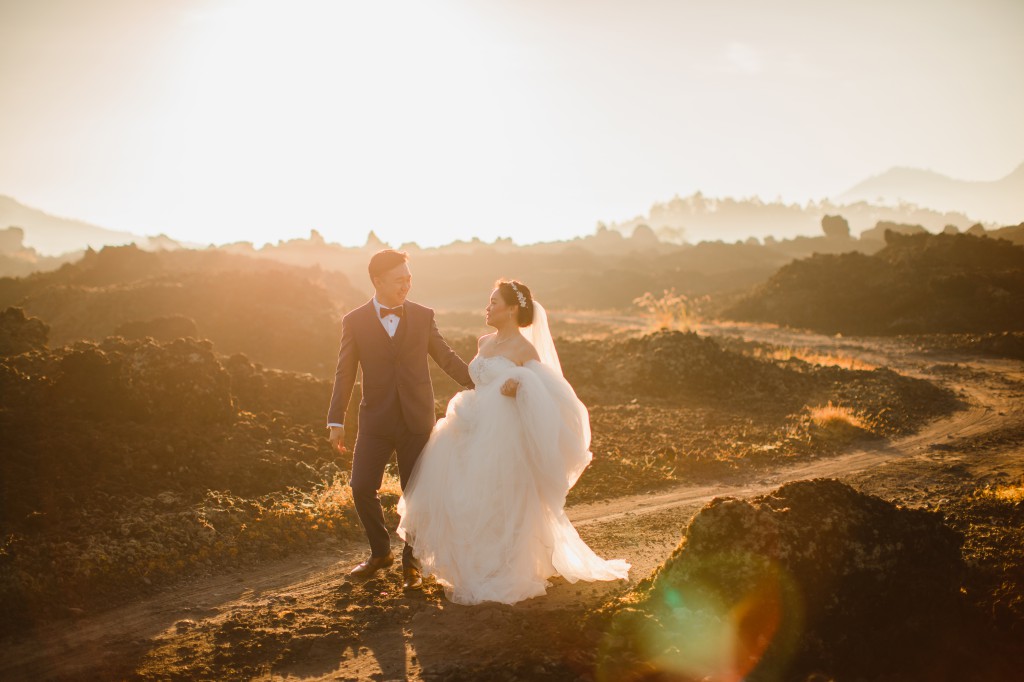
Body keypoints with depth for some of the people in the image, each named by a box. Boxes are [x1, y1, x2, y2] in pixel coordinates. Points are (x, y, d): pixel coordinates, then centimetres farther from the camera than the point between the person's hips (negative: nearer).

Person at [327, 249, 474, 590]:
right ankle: (380, 552, 21)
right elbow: (345, 373, 2)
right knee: (362, 487, -3)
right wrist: (336, 421, -3)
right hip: (376, 421, 0)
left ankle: (410, 562, 22)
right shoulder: (355, 322, -1)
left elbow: (447, 358, 9)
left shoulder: (423, 316, 2)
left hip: (417, 420, 0)